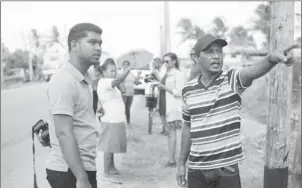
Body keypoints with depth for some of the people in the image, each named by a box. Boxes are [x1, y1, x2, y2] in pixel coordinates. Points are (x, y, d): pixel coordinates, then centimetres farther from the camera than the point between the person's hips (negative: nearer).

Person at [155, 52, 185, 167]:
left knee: (171, 132, -5)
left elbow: (179, 92, -15)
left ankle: (171, 160, 0)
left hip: (173, 108, -8)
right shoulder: (166, 74, 16)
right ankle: (171, 159, 16)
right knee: (169, 132, 10)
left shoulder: (178, 74, -8)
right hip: (165, 107, 8)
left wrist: (164, 87, -14)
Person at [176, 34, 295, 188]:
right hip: (196, 168, 3)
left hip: (226, 168, -3)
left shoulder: (232, 79, -7)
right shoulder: (188, 90, 2)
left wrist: (271, 58, -51)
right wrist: (181, 163, 12)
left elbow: (254, 71, -29)